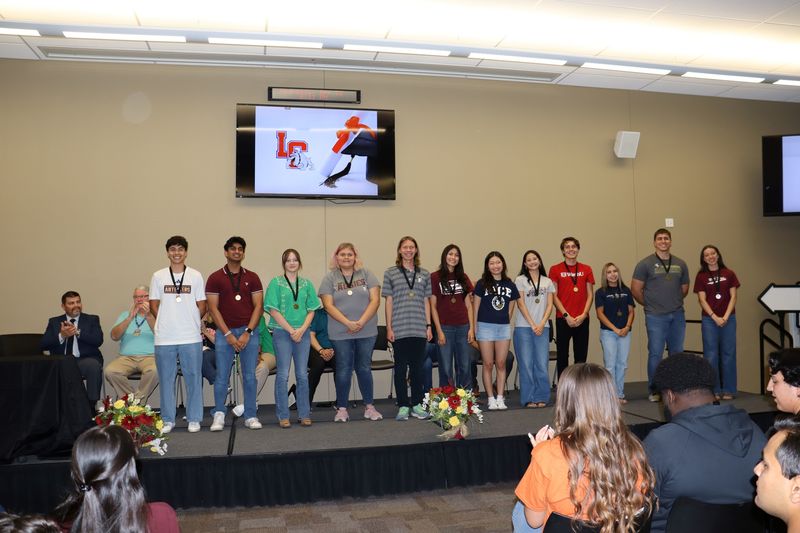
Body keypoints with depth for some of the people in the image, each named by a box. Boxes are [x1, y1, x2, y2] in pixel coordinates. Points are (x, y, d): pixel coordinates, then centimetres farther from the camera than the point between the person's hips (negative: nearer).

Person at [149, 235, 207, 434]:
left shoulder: (195, 276, 3)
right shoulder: (158, 276, 6)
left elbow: (201, 307, 7)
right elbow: (153, 306, 9)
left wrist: (189, 322, 5)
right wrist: (167, 323, 4)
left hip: (191, 337, -1)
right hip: (164, 338, 1)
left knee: (193, 378, 3)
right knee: (166, 379, 8)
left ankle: (194, 419, 13)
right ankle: (168, 420, 19)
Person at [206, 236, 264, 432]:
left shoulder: (252, 277, 7)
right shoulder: (215, 278, 3)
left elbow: (258, 306, 2)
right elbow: (213, 308, -2)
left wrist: (247, 332, -8)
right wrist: (228, 334, -9)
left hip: (249, 331, 1)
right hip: (225, 332, -1)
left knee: (249, 376, 4)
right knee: (222, 376, 1)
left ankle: (250, 416, 12)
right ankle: (219, 415, 13)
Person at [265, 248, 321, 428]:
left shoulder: (306, 284, 10)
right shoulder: (276, 283, 1)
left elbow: (311, 310, 8)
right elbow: (273, 310, -5)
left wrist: (302, 329, -8)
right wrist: (291, 330, -11)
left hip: (303, 333, 3)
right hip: (282, 332, -3)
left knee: (302, 375, 6)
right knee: (283, 375, 0)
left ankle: (304, 414, 15)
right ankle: (283, 416, 8)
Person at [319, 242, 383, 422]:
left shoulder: (366, 274, 5)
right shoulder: (329, 278, 3)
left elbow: (375, 300, -1)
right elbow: (328, 305, -4)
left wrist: (361, 322, -12)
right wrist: (348, 323, -14)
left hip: (366, 331, 1)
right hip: (341, 333, -1)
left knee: (364, 368, 9)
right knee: (343, 370, 5)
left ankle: (369, 406, 21)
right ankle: (341, 409, 15)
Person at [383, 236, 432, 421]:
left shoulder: (424, 274, 11)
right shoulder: (391, 273, 4)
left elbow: (426, 301, 12)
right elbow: (389, 301, 2)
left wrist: (428, 326, 6)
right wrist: (389, 327, -3)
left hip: (419, 329, 2)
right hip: (399, 329, -2)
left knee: (418, 367, 7)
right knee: (401, 368, 3)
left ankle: (417, 405, 18)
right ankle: (403, 406, 12)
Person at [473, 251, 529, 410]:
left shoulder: (509, 284, 7)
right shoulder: (482, 284, -1)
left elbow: (511, 307, 13)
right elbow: (475, 307, 1)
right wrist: (474, 328, -1)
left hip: (504, 327, 2)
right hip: (485, 326, -2)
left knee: (501, 364, 5)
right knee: (488, 364, 2)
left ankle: (500, 398, 13)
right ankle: (491, 399, 10)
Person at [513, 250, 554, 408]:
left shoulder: (547, 282, 13)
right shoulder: (520, 280, 4)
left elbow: (549, 305, 7)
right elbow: (521, 305, -3)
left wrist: (542, 324, -7)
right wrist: (532, 325, -9)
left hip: (542, 327, 2)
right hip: (523, 327, -2)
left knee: (542, 364, 1)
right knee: (526, 364, -1)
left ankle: (541, 397, 12)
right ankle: (529, 398, 7)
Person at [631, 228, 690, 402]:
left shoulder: (680, 264, 10)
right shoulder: (645, 264, -4)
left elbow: (684, 288, 20)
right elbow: (635, 289, -3)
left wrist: (674, 302, 13)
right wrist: (649, 304, 4)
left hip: (677, 315, 5)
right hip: (656, 316, -4)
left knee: (677, 353, 10)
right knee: (655, 353, -2)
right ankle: (654, 391, 7)